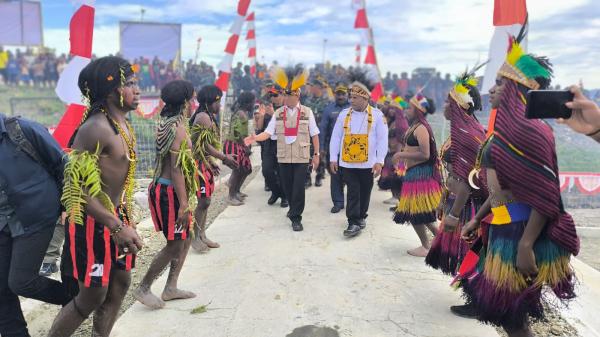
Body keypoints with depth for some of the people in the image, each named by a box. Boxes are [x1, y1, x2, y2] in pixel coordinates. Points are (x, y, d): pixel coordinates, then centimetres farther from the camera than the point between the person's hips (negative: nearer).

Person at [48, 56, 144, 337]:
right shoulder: (95, 128, -22)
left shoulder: (123, 124, 7)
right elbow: (76, 188, -25)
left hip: (115, 216, 9)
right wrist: (118, 227, -28)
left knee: (120, 283, 17)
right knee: (93, 295, 3)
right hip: (92, 222, -9)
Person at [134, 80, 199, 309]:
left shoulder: (169, 124, 11)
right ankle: (143, 288, 15)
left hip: (165, 188, 10)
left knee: (185, 238, 17)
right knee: (175, 244, 2)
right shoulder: (178, 129, -18)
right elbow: (177, 169, -23)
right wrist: (184, 204, -23)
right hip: (171, 192, -10)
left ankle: (171, 288, 26)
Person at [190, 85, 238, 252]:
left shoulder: (209, 117, 16)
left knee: (205, 201, 12)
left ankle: (202, 236, 20)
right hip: (200, 164, -10)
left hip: (206, 164, 10)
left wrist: (213, 162, 19)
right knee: (204, 201, -7)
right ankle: (195, 237, 4)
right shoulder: (203, 117, -15)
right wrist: (224, 158, -20)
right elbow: (204, 145, -20)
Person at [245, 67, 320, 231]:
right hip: (284, 157, 2)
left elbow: (314, 135, 3)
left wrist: (316, 154, 1)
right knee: (287, 187, 12)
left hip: (301, 157, -2)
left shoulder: (307, 112, 0)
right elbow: (269, 132, -4)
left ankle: (296, 218, 7)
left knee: (298, 187, -4)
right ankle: (294, 208, 36)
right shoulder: (278, 113, 4)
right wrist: (255, 138, -22)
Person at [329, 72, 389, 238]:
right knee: (353, 192, -1)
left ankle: (361, 217, 33)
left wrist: (379, 161, -13)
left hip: (367, 163, 0)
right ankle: (354, 223, 4)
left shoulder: (377, 115, -4)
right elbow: (336, 137, 4)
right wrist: (333, 158, -1)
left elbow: (382, 140, -6)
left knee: (365, 192, 14)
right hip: (347, 162, 1)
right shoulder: (344, 114, 2)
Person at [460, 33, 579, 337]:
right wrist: (477, 220, 18)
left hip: (521, 232, -9)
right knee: (502, 310, 19)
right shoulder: (505, 128, 11)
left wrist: (525, 246, -24)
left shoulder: (528, 128, -18)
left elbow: (546, 196, -21)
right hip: (501, 229, 9)